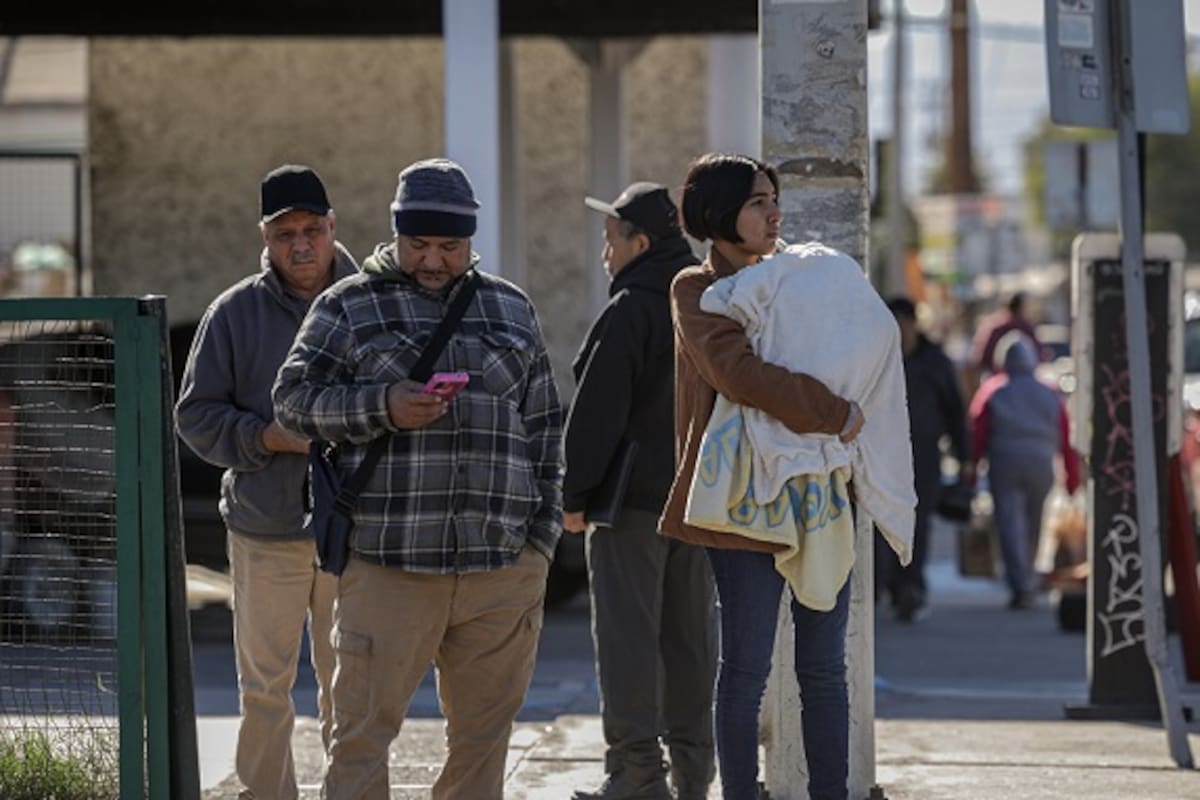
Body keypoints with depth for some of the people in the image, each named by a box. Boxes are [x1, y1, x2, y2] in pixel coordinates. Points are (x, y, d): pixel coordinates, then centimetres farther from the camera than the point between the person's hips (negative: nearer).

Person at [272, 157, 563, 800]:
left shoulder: (510, 309, 16)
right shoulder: (348, 307, 6)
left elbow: (543, 427, 18)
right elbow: (293, 397, 0)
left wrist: (543, 533, 12)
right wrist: (382, 408, -15)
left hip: (502, 564, 3)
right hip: (387, 565, -3)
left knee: (484, 731, 7)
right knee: (364, 727, -6)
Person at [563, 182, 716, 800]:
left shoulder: (629, 312, -13)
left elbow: (596, 413, -17)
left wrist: (575, 496, -11)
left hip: (632, 497, -8)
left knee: (628, 636, -5)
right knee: (690, 635, 12)